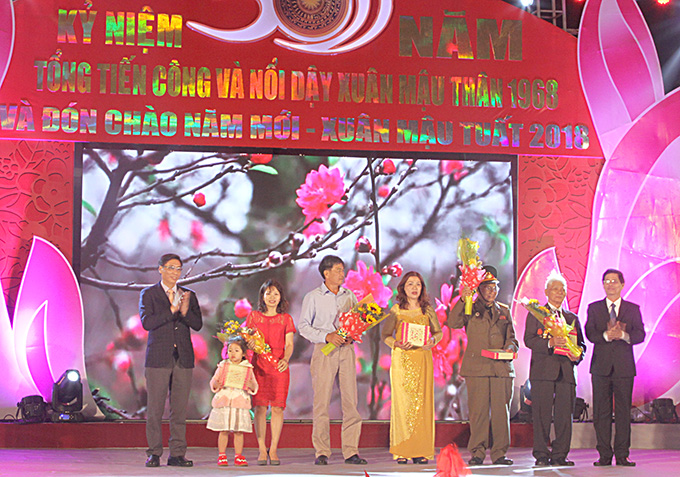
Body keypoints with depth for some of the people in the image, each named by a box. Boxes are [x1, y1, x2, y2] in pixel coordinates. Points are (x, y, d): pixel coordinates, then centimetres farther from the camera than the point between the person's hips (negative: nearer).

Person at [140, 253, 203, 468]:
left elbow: (198, 324, 6)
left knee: (180, 409, 3)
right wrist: (172, 310, -17)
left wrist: (185, 312, -13)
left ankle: (177, 454, 8)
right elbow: (147, 322, -10)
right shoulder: (148, 294, 3)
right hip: (158, 359, -3)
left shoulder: (188, 295, 14)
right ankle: (154, 454, 7)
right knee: (155, 410, -1)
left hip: (183, 359, 3)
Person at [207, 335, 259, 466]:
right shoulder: (223, 366, 9)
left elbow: (254, 386, 11)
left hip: (240, 402, 0)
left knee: (239, 431, 0)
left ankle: (238, 456, 8)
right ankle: (221, 456, 7)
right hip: (223, 402, 0)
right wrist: (216, 384, -11)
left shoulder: (248, 368, 9)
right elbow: (213, 380, 10)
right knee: (223, 431, -1)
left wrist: (251, 386, -11)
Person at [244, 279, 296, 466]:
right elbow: (247, 340, 11)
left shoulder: (286, 318, 11)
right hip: (259, 366, 0)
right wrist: (250, 344, -12)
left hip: (279, 367, 0)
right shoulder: (254, 316, 11)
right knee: (260, 407, -5)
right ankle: (262, 450, 1)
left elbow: (289, 344, 5)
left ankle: (273, 450, 1)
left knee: (277, 408, -5)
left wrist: (285, 359, -13)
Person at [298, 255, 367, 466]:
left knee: (351, 401, -2)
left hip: (346, 350, 3)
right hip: (324, 351, -3)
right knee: (322, 402, -6)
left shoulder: (349, 296, 15)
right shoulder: (313, 297, 4)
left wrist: (352, 336, -3)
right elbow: (303, 326, 0)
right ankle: (321, 452, -1)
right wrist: (327, 336, -12)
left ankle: (351, 451, 2)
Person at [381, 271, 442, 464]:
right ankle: (401, 451, -3)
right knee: (402, 401, -6)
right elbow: (385, 335, 6)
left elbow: (438, 331, 16)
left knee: (422, 402, -2)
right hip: (402, 359, -2)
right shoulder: (396, 310, 4)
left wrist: (432, 340, -6)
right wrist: (397, 344, -14)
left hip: (423, 359, 2)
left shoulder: (428, 310, 9)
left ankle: (421, 451, 2)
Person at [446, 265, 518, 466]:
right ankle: (477, 453, 2)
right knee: (478, 411, -5)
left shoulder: (504, 311, 19)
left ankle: (499, 453, 6)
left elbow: (511, 337, 19)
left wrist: (509, 348, -3)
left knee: (501, 411, 0)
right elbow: (452, 323, -8)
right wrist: (462, 300, -15)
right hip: (477, 367, -3)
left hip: (501, 367, 3)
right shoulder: (470, 310, 9)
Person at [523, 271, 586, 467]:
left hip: (566, 371, 4)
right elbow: (529, 340, -3)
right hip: (543, 370, -4)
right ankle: (541, 455, 0)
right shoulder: (535, 314, 9)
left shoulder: (572, 318, 21)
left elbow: (580, 344, 21)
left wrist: (577, 355, -2)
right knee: (542, 415, -5)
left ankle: (559, 455, 6)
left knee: (565, 415, -1)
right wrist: (550, 343, -18)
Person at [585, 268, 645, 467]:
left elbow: (640, 334, -1)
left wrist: (623, 335, -21)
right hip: (601, 366, 0)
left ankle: (622, 455, 4)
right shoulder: (594, 308, 10)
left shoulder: (633, 309, 10)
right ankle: (604, 455, 5)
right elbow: (590, 334, -3)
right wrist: (607, 335, -22)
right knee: (601, 412, 0)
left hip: (624, 367, 0)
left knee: (624, 411, 0)